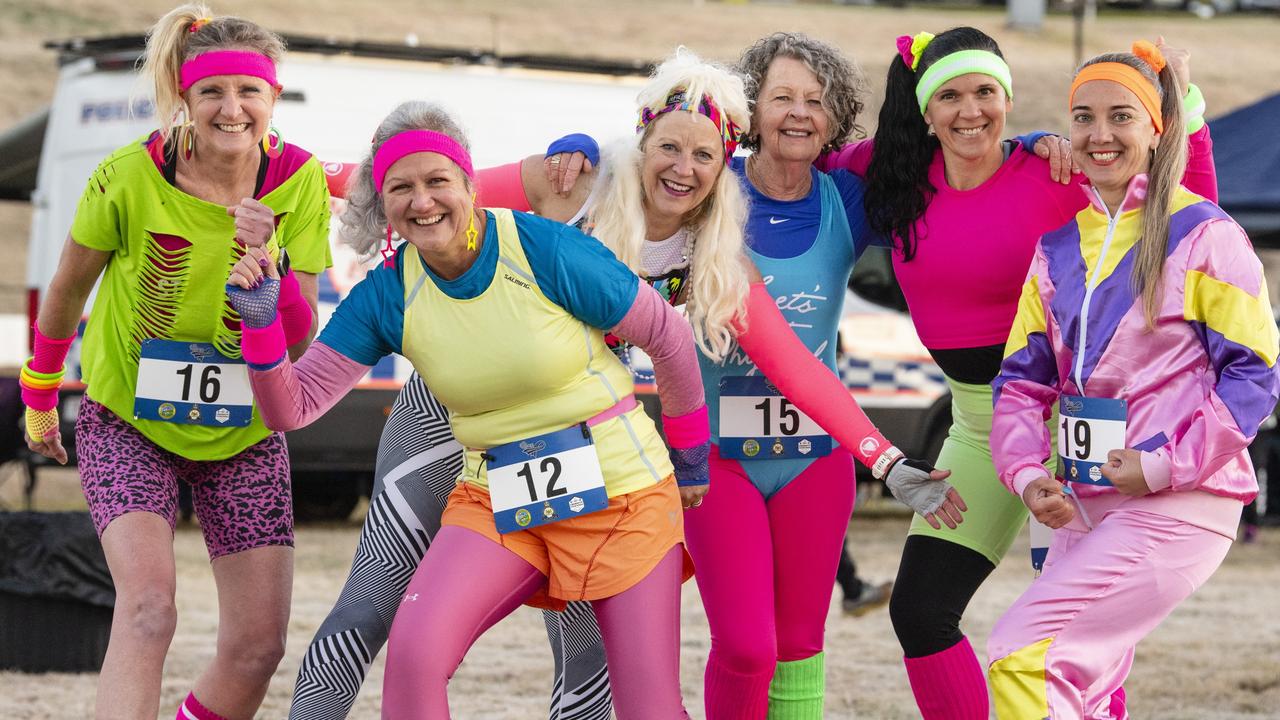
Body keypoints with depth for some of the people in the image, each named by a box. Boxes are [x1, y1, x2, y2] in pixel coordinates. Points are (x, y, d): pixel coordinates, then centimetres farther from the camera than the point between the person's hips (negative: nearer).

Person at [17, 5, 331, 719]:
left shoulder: (299, 182, -12)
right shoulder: (129, 178, -19)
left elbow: (298, 341, -12)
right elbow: (68, 290, 0)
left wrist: (267, 262, -30)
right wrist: (39, 398, 13)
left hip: (245, 435, 3)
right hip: (129, 424, -3)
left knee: (259, 646, 1)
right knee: (148, 608, -25)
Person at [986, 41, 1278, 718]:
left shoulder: (1203, 235, -7)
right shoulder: (1058, 245, 12)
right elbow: (1023, 377, 11)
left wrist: (1165, 465, -16)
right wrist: (1027, 472, -7)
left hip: (1179, 503, -7)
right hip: (1083, 505, 7)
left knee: (1023, 653, -18)